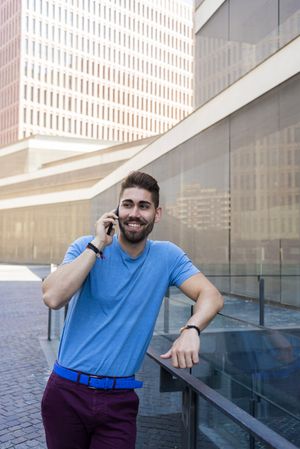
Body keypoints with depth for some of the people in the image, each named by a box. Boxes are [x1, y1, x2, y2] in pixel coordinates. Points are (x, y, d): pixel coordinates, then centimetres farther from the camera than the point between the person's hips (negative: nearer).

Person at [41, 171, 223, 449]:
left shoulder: (167, 256, -1)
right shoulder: (86, 247, -6)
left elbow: (211, 296, -10)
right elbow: (53, 297, -22)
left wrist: (191, 330, -30)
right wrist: (97, 245, -21)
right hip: (67, 392, 0)